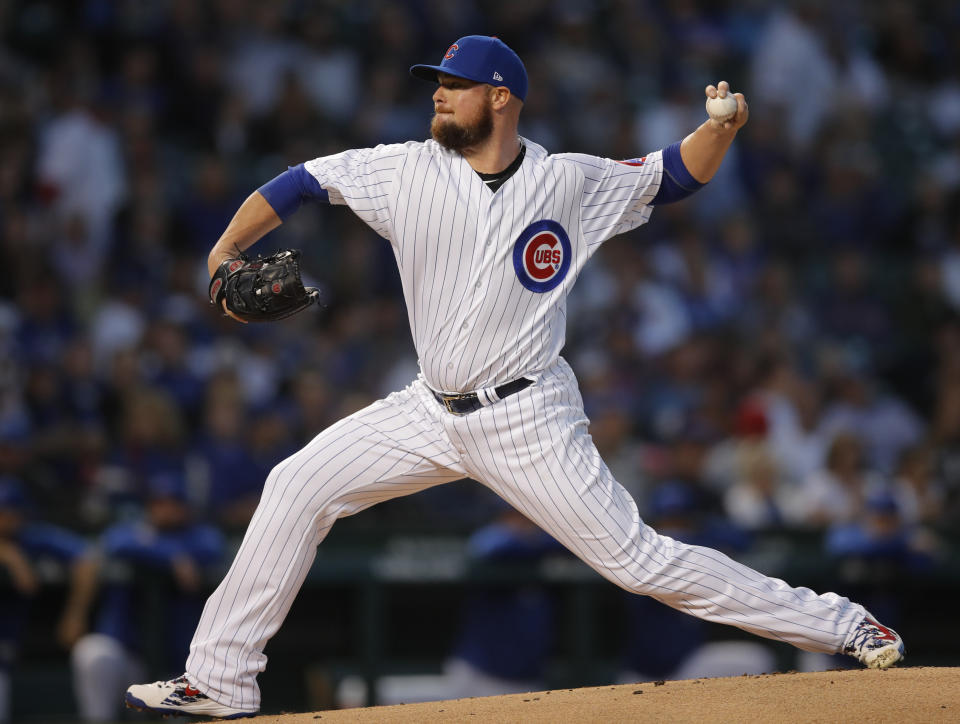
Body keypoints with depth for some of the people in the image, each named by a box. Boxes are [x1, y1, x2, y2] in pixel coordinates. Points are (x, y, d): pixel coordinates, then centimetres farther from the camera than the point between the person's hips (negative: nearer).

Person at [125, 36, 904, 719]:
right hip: (434, 412, 4)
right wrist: (226, 251, -13)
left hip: (529, 422, -4)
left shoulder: (570, 182, -6)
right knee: (297, 487, -4)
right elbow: (298, 183, 0)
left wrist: (721, 126, -18)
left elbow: (678, 174, 3)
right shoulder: (409, 170, -2)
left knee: (638, 559, -9)